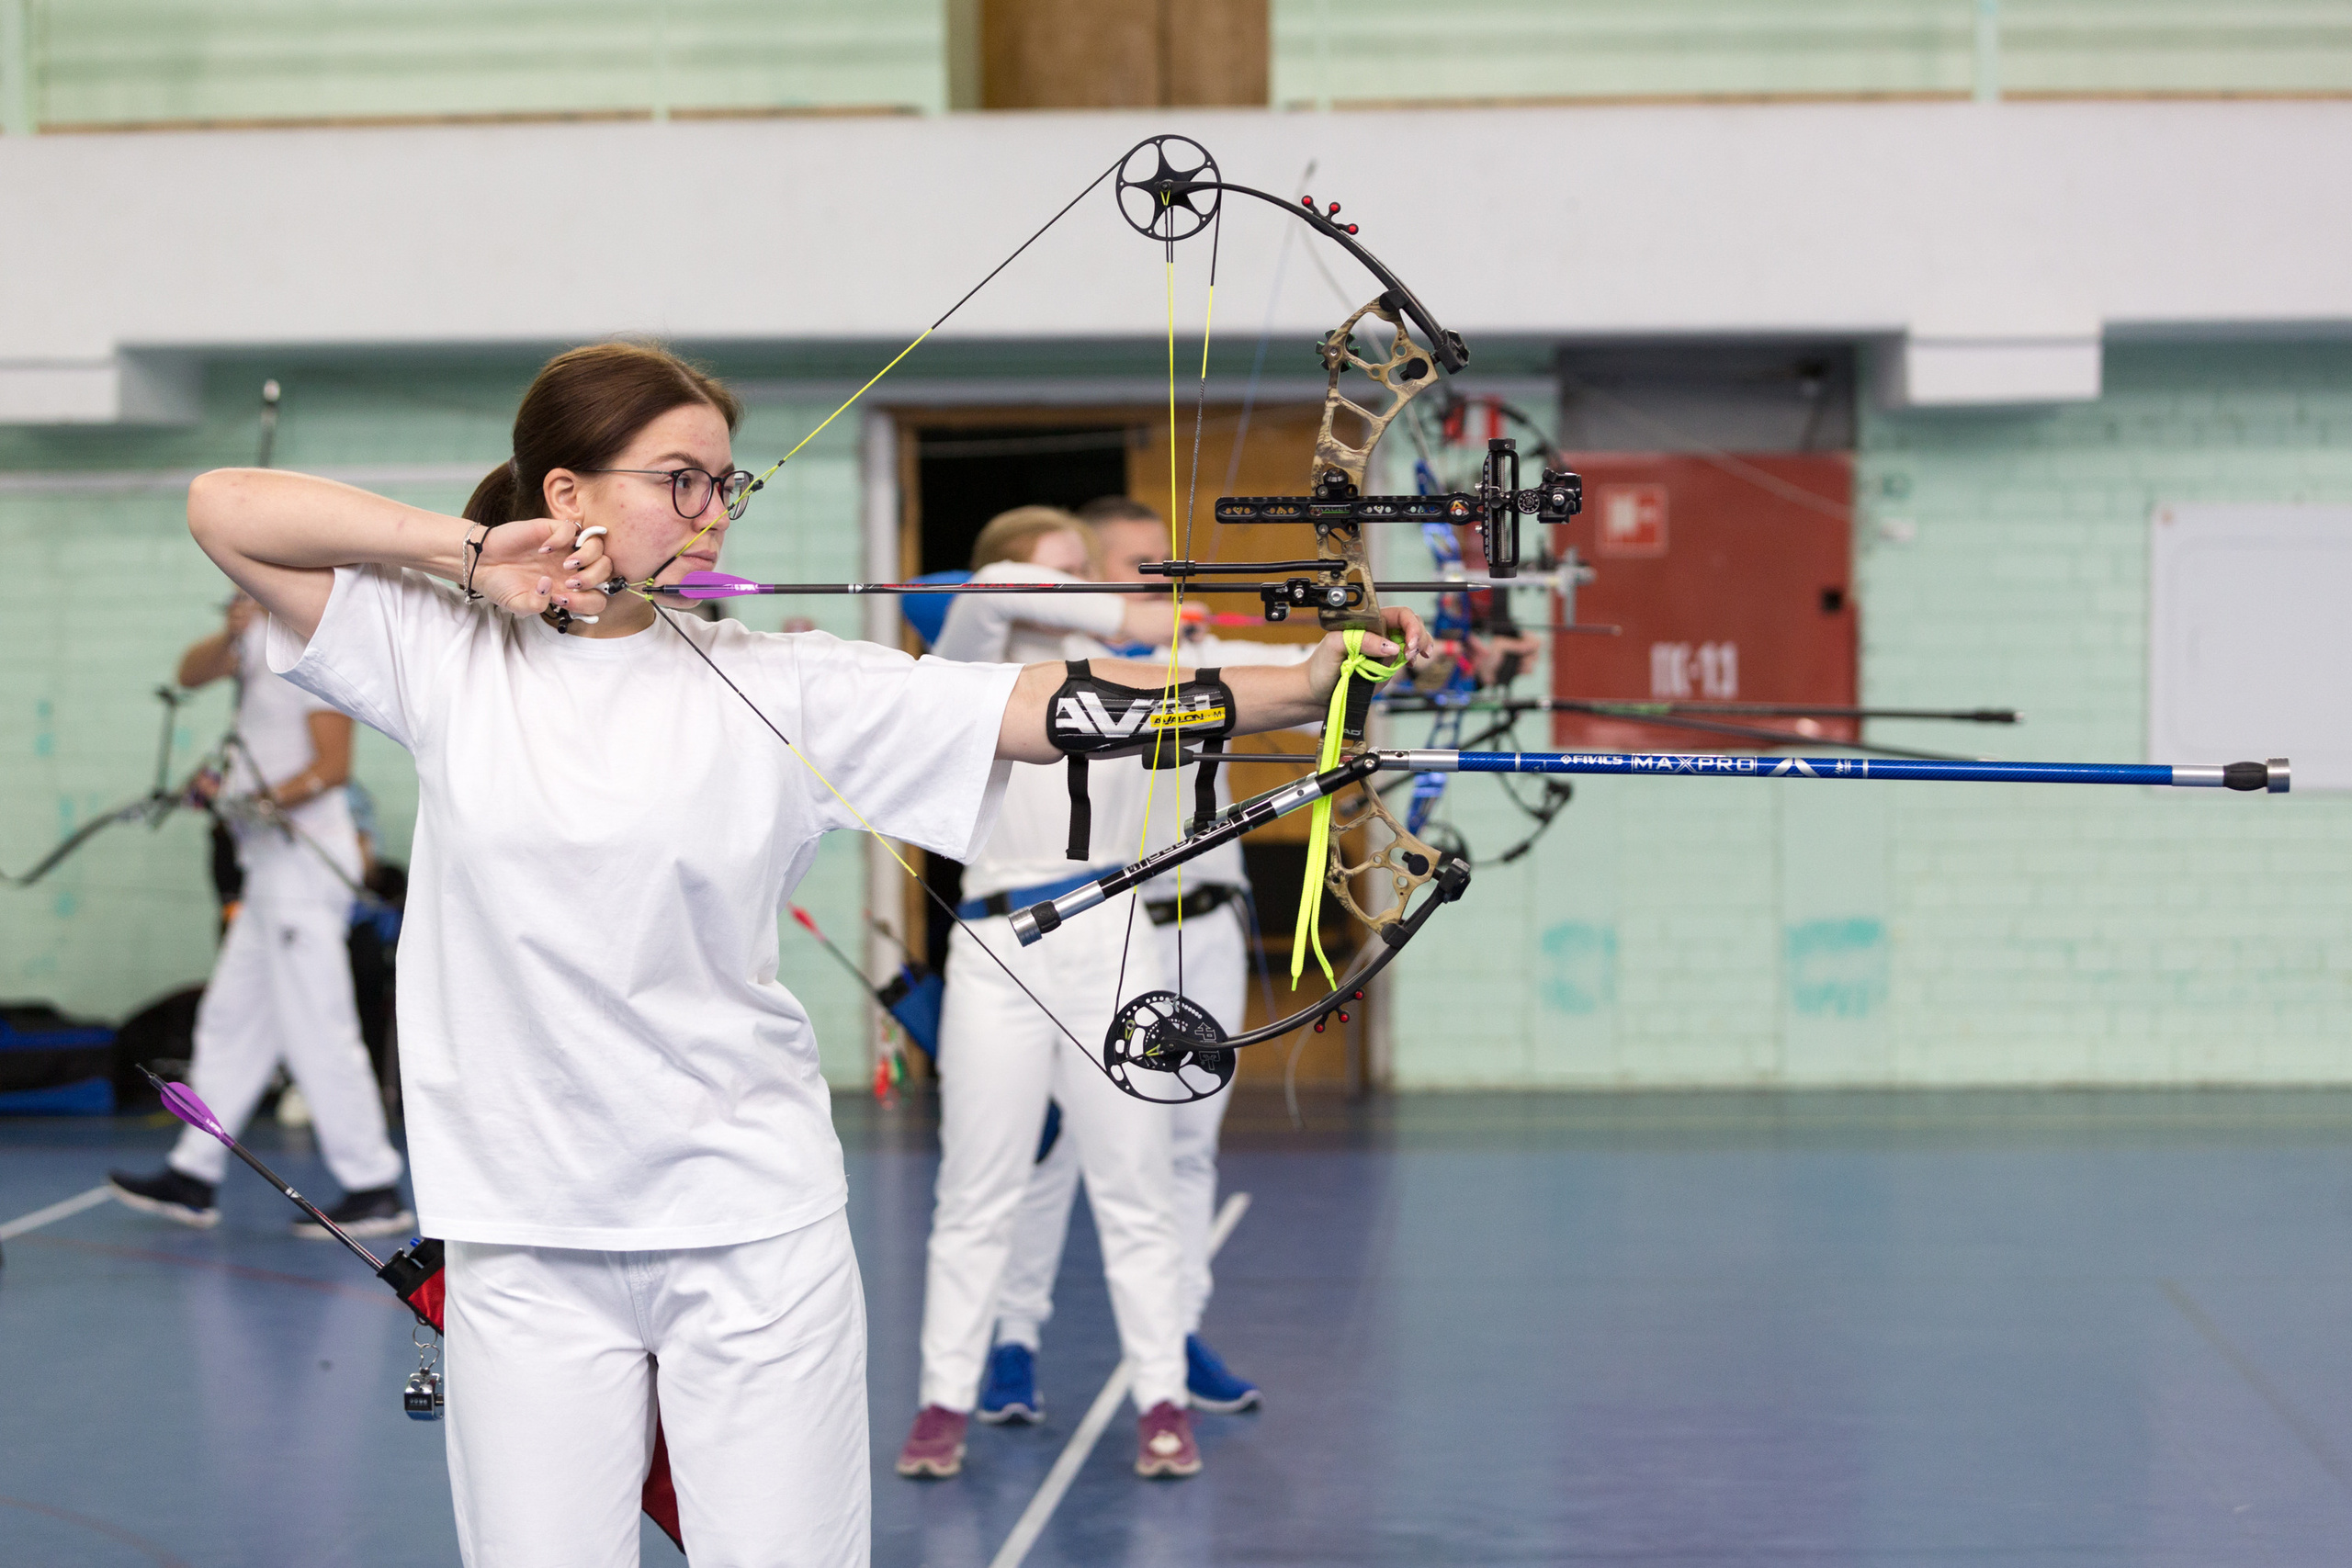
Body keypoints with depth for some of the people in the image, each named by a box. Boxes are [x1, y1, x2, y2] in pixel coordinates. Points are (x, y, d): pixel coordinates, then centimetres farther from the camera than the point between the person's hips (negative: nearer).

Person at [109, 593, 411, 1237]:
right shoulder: (262, 643, 15)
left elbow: (334, 766, -18)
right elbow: (192, 672, 4)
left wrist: (265, 803, -29)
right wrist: (232, 634, -15)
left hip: (305, 863, -10)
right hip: (274, 869, 10)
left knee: (318, 1031, -9)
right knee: (231, 1019, 13)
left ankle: (376, 1191, -6)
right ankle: (194, 1175, 19)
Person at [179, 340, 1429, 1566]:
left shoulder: (779, 688, 0)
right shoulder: (446, 658, 3)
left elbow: (1051, 704, -7)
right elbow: (222, 509, 0)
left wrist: (1300, 684, -18)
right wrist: (467, 549, -7)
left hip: (752, 1227, 0)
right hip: (527, 1240, 1)